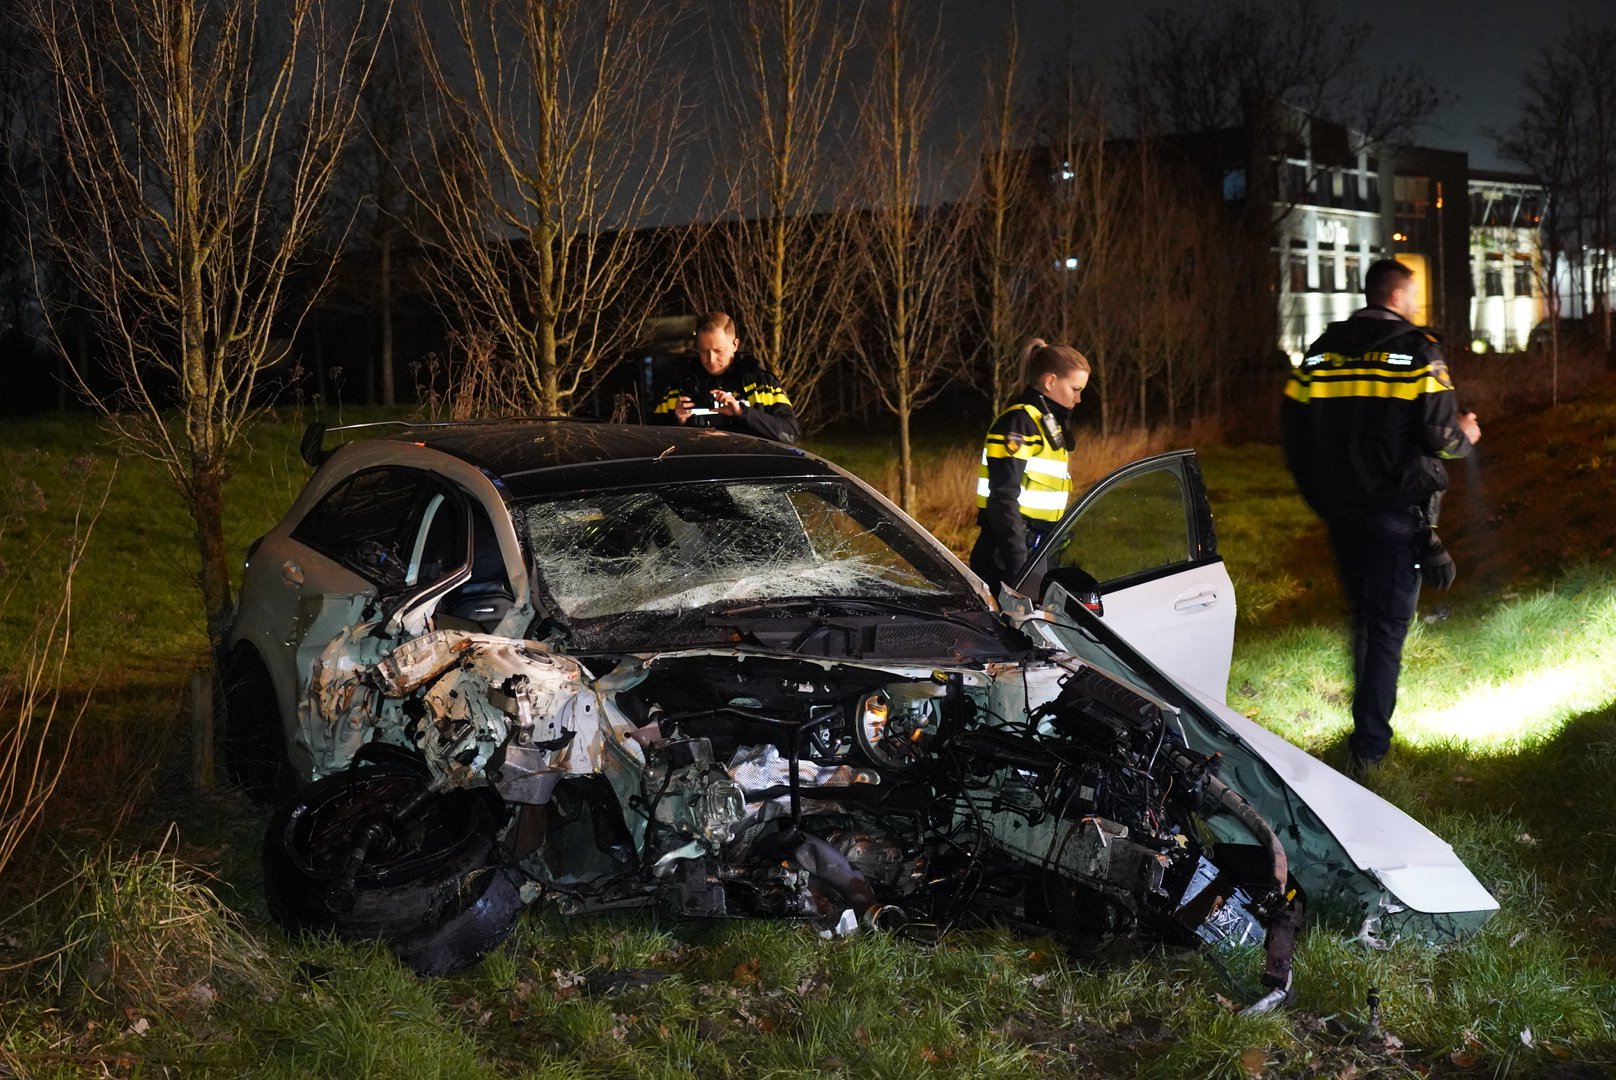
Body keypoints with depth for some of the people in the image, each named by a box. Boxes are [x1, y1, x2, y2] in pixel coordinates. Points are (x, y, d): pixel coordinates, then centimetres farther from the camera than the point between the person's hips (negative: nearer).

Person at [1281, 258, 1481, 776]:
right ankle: (1368, 747, -1)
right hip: (1398, 510, -5)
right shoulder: (1418, 351, -10)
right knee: (1389, 626, 1)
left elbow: (1292, 421, 5)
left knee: (1363, 616, 21)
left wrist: (1320, 493, 16)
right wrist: (1464, 436, 8)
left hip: (1341, 512, 5)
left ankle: (1368, 725, 34)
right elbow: (1440, 434, -16)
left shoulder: (1324, 350, 5)